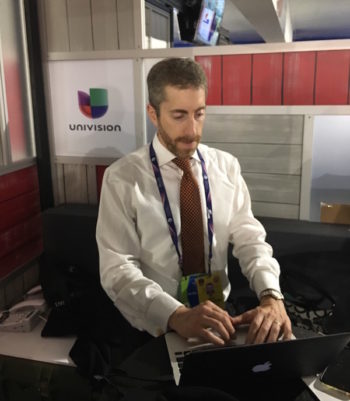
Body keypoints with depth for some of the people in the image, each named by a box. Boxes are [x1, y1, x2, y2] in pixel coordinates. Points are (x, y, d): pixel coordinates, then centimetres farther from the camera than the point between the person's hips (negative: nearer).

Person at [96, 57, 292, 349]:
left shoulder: (227, 167, 1)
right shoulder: (122, 178, -10)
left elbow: (250, 239, -1)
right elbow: (118, 268, -14)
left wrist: (271, 295, -20)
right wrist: (177, 315, -29)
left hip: (219, 317, 3)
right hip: (154, 327, -3)